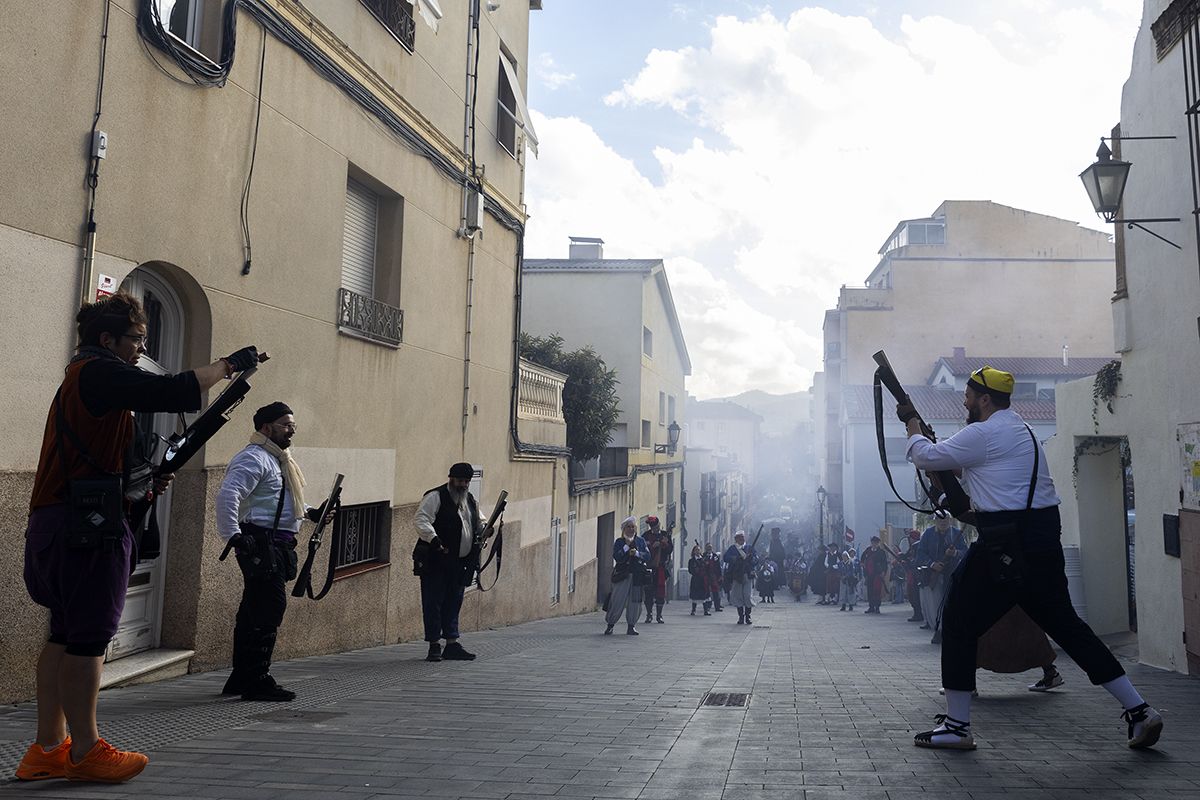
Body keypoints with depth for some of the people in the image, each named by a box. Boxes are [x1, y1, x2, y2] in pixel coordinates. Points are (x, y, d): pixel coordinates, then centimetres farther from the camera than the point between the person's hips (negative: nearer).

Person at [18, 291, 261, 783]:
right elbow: (172, 392, -21)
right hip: (86, 524, -10)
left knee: (65, 634, 12)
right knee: (88, 637, -5)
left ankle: (49, 747, 17)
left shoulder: (79, 380, 23)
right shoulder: (99, 371, -8)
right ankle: (85, 751, 3)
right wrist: (229, 364, -9)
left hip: (54, 522, 10)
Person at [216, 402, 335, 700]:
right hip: (261, 544, -10)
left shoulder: (279, 459, 22)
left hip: (277, 546, 10)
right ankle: (257, 681, -4)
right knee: (269, 608, -10)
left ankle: (241, 679, 23)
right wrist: (233, 536, -28)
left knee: (254, 611, 14)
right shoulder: (254, 458, -11)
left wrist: (312, 512, 19)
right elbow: (227, 494, -24)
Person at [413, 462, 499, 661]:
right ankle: (434, 646, 6)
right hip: (435, 562, -7)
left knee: (454, 603, 12)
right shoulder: (436, 497, -7)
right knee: (434, 603, -2)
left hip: (460, 563, 7)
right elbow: (420, 519, -18)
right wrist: (434, 538, -32)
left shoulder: (471, 501, 16)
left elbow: (479, 522, 28)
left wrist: (488, 529, 5)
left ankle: (452, 644, 19)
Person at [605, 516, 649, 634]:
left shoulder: (641, 541, 12)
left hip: (637, 576, 2)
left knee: (634, 601, 3)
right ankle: (610, 625, 8)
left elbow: (647, 556, 4)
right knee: (617, 601, -4)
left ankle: (631, 626, 14)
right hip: (622, 575, -2)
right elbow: (616, 557, -8)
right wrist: (626, 546, -12)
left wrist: (637, 553, -12)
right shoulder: (619, 542, 6)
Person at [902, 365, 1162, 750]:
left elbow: (925, 457, -6)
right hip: (1044, 538, 9)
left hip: (1007, 545, -9)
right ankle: (1139, 711, 18)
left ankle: (956, 725, 4)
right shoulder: (1019, 429, 19)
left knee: (959, 623, 0)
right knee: (1064, 623, 17)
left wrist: (912, 423, 11)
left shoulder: (983, 434, -11)